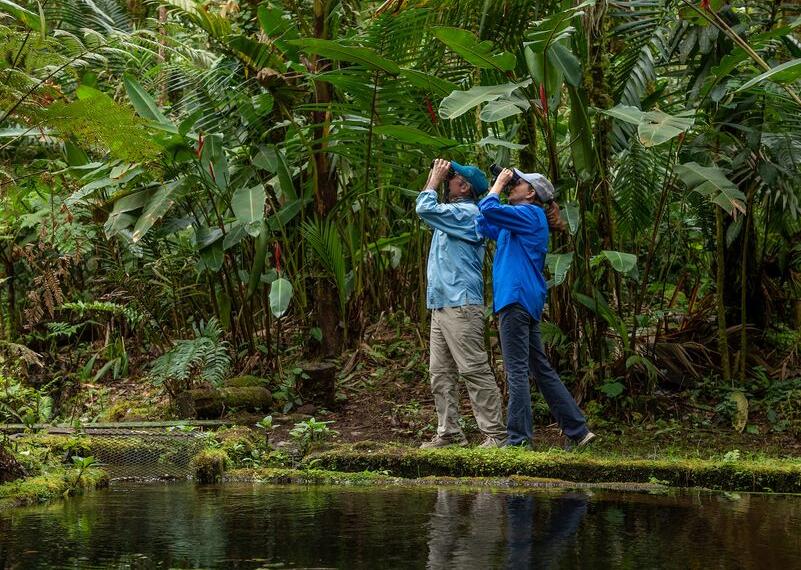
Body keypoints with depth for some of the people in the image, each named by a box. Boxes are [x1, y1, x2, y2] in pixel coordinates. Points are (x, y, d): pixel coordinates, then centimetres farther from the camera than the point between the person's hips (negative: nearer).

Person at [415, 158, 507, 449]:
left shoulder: (467, 213, -11)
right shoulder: (453, 212, 19)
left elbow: (425, 208, -18)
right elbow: (426, 206, 35)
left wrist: (436, 178, -5)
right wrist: (434, 177, 20)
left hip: (461, 305, -10)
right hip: (441, 305, 10)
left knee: (475, 371, -10)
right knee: (441, 373, 9)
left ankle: (495, 434, -9)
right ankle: (449, 432, 12)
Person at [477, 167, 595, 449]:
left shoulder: (530, 214, -7)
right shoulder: (520, 221, 22)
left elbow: (490, 210, -19)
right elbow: (484, 225, 28)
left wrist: (498, 184, -1)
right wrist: (496, 186, 22)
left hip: (517, 300, -10)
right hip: (523, 301, 10)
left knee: (517, 371, -9)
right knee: (542, 369, 12)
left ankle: (519, 439, -8)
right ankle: (578, 430, 14)